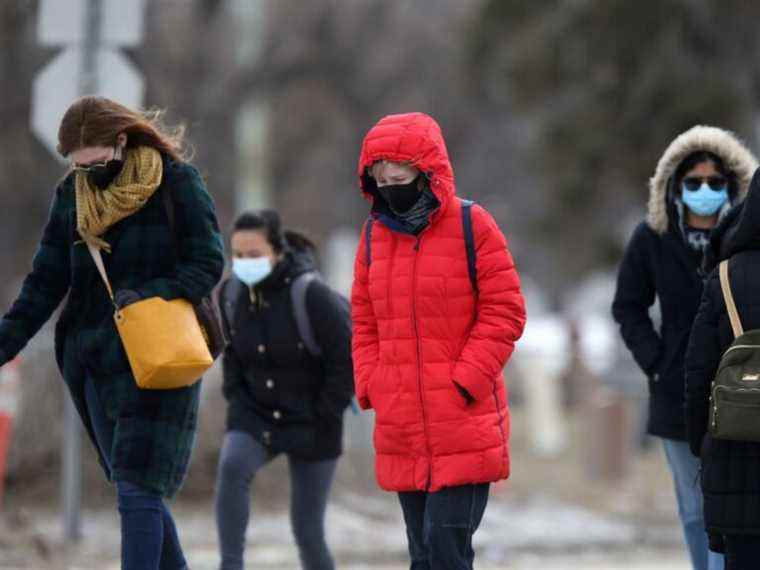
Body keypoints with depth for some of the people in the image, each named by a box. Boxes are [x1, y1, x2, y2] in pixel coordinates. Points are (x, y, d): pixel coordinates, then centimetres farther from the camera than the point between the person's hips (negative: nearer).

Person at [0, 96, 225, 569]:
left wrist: (151, 295, -23)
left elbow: (208, 264, -7)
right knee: (138, 492, 8)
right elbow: (46, 283, 9)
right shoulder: (72, 194, 9)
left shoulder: (176, 184, -6)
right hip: (96, 363, 5)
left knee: (137, 491, -12)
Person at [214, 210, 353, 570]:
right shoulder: (232, 293, -5)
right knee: (232, 465, -29)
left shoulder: (310, 295, -20)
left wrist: (322, 421, -13)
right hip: (255, 417, 3)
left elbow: (347, 361, -14)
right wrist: (237, 401, 3)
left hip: (309, 426, -3)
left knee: (308, 530, -1)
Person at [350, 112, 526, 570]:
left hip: (463, 426, -6)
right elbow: (364, 321, 18)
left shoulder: (471, 226, -6)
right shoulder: (375, 234, 11)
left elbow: (504, 313, -6)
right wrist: (370, 384, 3)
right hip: (401, 430, 6)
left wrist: (463, 382, -13)